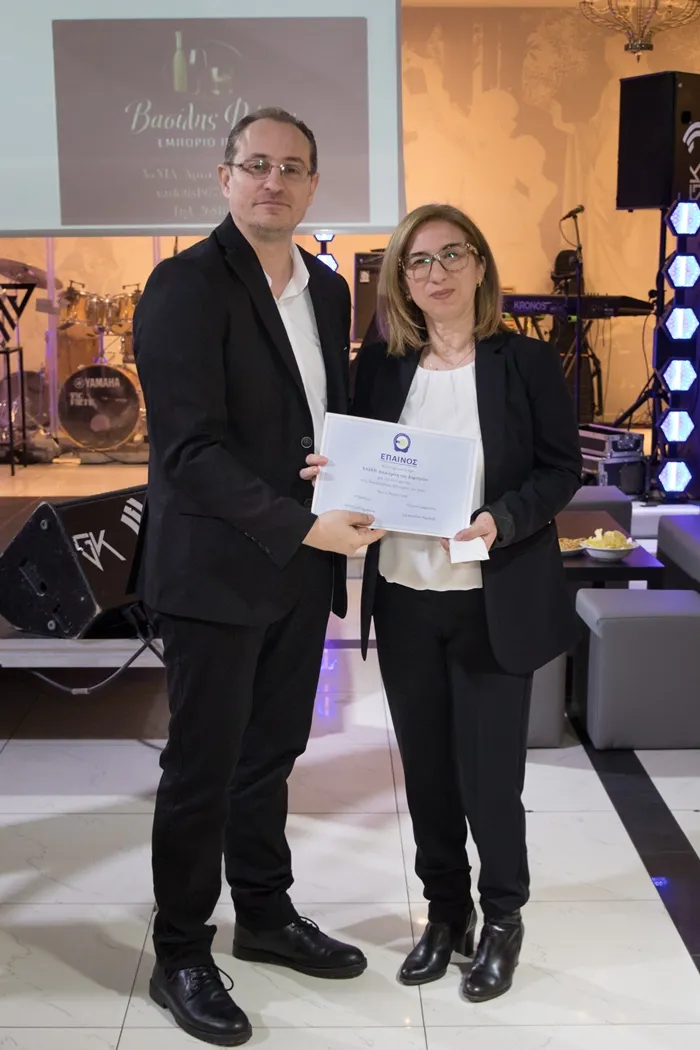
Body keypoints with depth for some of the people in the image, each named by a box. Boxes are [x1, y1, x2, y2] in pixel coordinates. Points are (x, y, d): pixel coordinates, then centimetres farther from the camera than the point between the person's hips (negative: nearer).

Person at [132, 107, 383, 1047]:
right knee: (203, 770, 4)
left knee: (270, 755, 19)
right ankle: (180, 958, 21)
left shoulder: (328, 290, 11)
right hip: (217, 570, -6)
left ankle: (266, 917, 36)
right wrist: (305, 525, -24)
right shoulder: (186, 285, -12)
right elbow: (191, 447, -20)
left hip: (302, 570, 7)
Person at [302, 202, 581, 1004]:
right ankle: (445, 911, 32)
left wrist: (502, 521, -21)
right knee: (425, 769, 13)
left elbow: (562, 469, -4)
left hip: (494, 603, -3)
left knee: (489, 773, 3)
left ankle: (502, 920, 26)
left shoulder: (527, 362, -4)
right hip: (403, 599, 3)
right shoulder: (380, 366, 4)